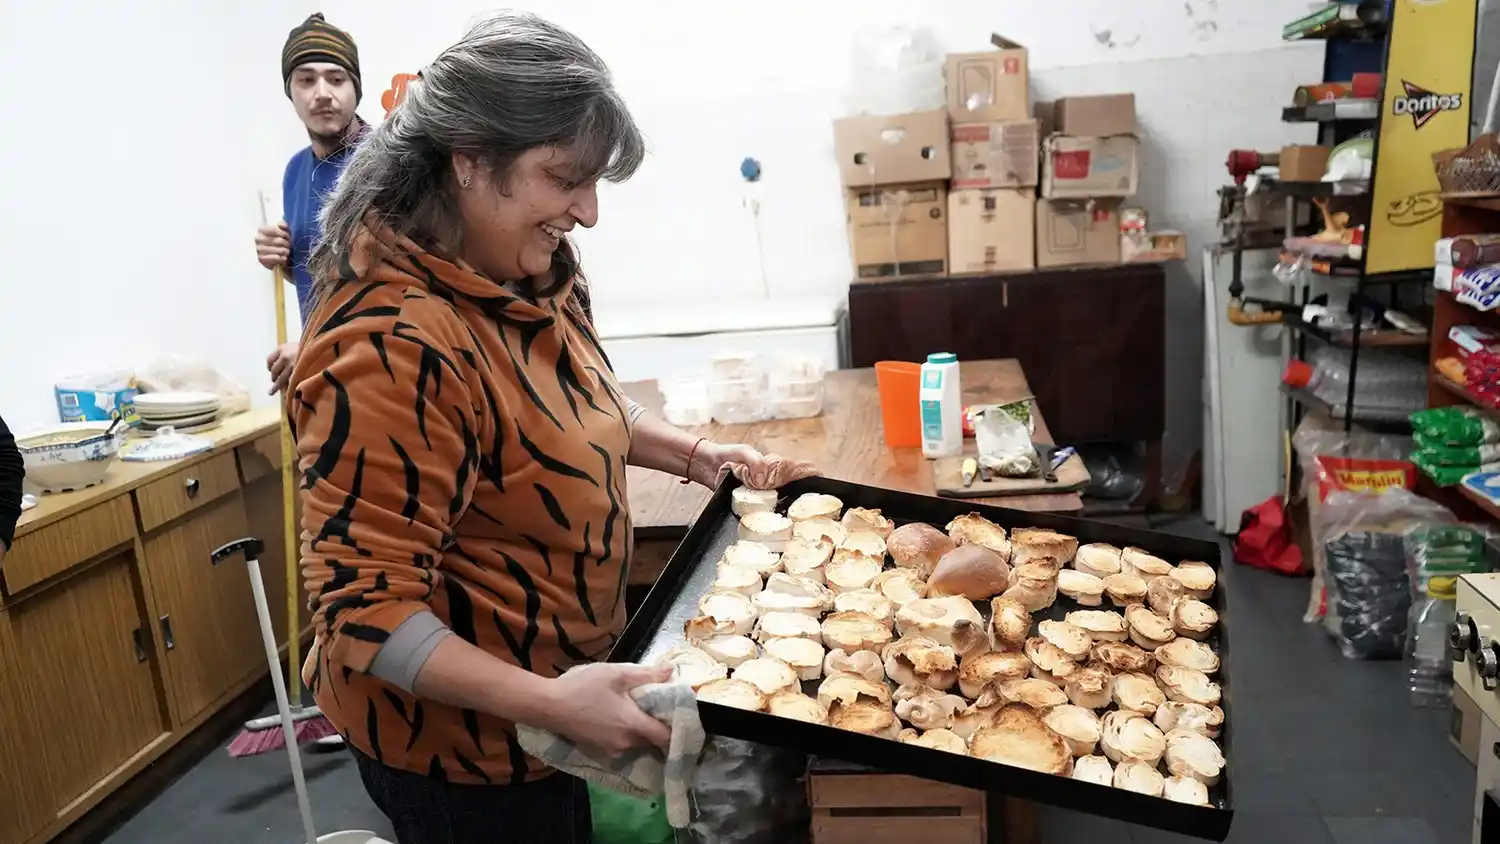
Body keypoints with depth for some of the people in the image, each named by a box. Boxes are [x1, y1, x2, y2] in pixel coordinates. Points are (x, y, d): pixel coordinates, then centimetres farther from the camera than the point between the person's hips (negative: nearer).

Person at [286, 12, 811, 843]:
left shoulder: (532, 273, -4)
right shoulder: (390, 347, -32)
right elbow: (364, 606, -29)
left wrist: (694, 453, -1)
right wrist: (551, 702, -34)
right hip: (454, 735, -8)